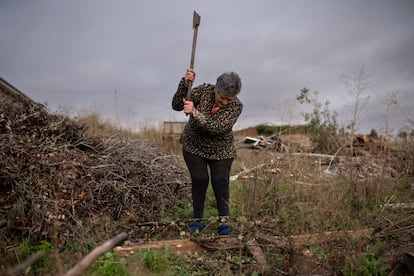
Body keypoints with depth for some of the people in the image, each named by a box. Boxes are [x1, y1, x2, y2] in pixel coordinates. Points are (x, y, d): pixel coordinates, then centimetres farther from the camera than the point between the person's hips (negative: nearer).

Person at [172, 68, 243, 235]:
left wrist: (195, 113, -46)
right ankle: (197, 219, 8)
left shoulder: (236, 106, -19)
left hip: (221, 150, 0)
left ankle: (224, 219, 12)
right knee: (199, 179, -9)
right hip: (194, 146, 0)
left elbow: (216, 128, -33)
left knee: (220, 182, -7)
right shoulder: (204, 90, -16)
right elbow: (176, 105, -20)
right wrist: (185, 83, -34)